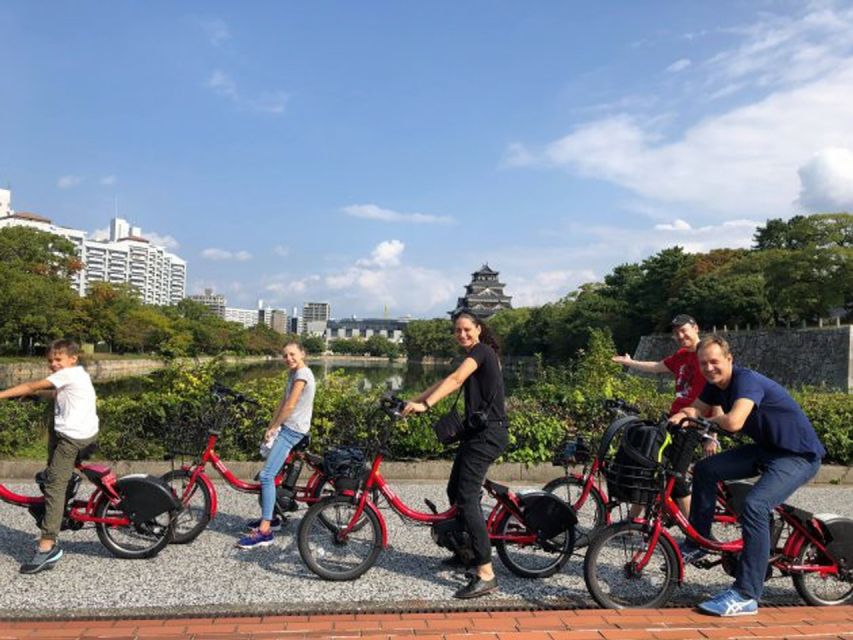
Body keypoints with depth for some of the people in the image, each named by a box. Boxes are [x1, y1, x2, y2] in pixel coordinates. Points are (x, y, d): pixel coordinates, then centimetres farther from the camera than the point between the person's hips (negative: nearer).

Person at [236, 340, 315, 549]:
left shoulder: (303, 373, -14)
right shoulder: (293, 374, 17)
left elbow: (290, 405, -18)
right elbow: (283, 403, 15)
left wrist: (273, 428, -9)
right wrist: (270, 427, 8)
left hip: (292, 430, -10)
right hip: (287, 428, 10)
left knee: (266, 475, -16)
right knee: (268, 475, 16)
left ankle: (264, 531, -17)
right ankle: (269, 518, 28)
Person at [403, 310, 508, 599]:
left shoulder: (481, 350, -10)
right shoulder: (475, 357, 19)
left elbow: (455, 379, -25)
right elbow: (446, 383, 18)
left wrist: (425, 405, -35)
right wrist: (413, 401, 11)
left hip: (487, 434, -10)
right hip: (477, 432, 10)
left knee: (467, 498, -13)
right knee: (455, 491, 17)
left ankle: (486, 574, -12)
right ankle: (468, 550, 34)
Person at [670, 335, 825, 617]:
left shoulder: (747, 381, -26)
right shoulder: (715, 385, 1)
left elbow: (733, 423, -41)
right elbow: (695, 409, 12)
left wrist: (714, 419, -18)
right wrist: (680, 417, -12)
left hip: (799, 455, -9)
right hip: (765, 448, 9)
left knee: (754, 505, -27)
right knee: (705, 469, 0)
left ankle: (745, 597, -20)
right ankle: (697, 544, 13)